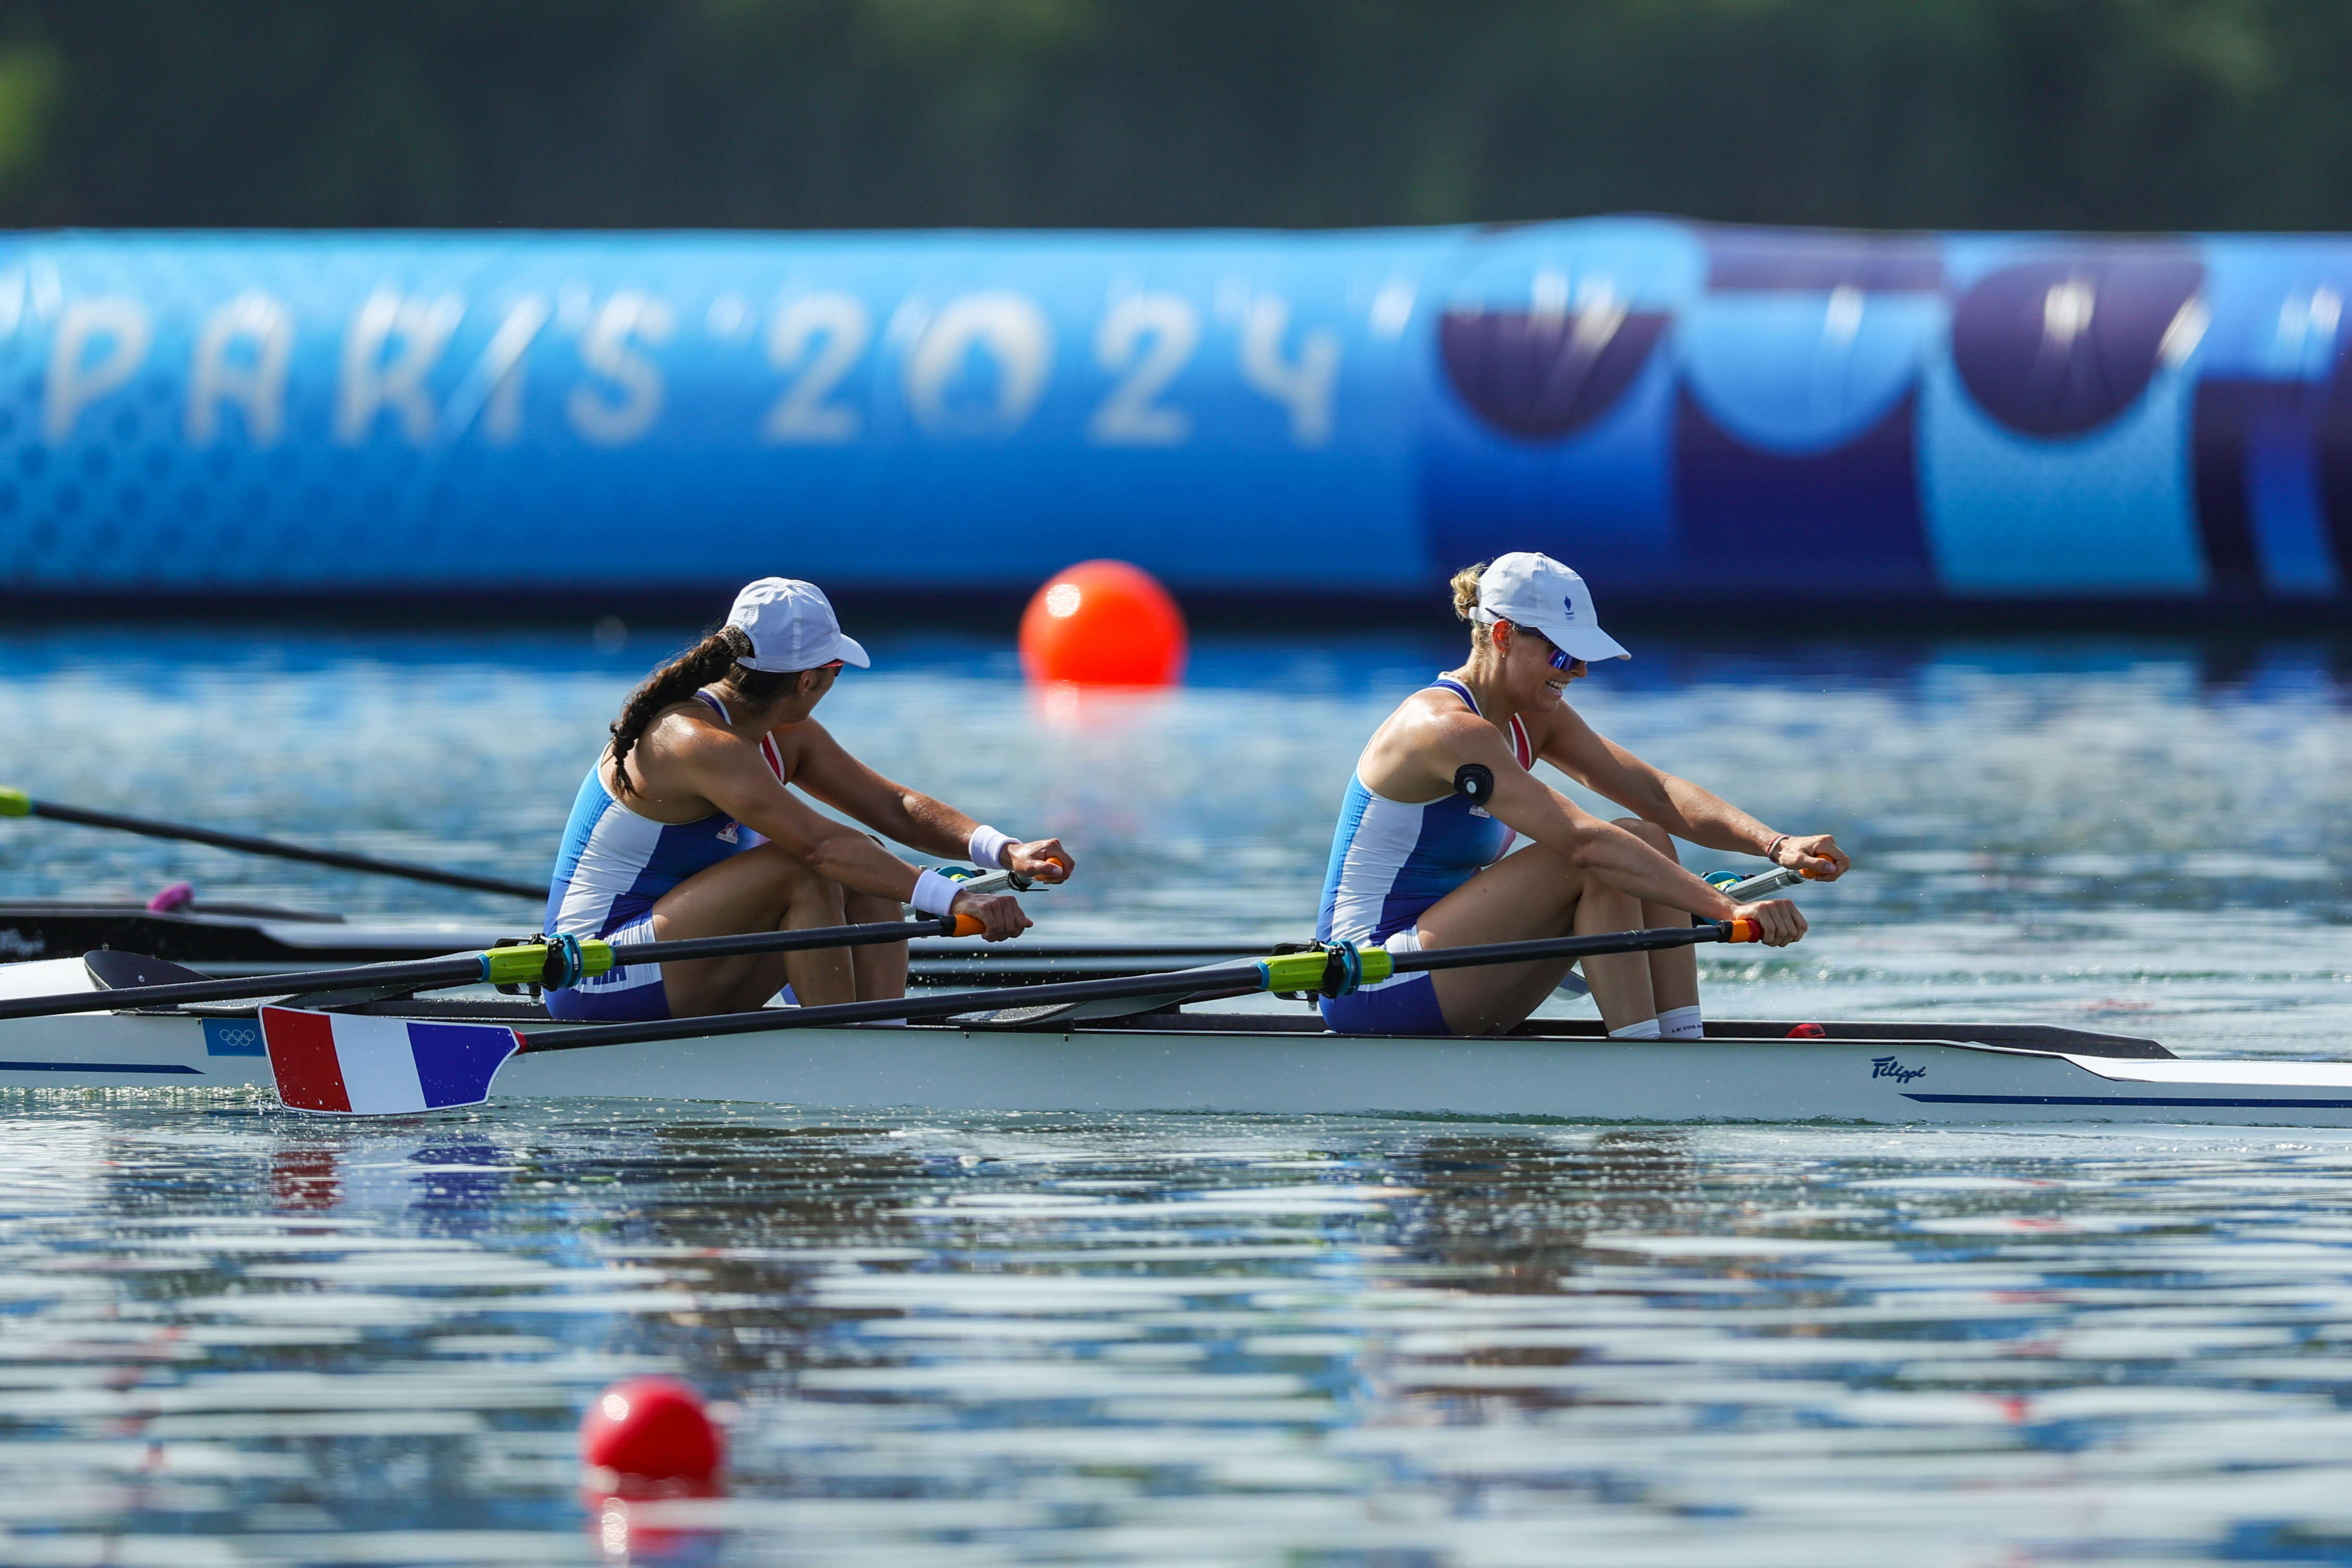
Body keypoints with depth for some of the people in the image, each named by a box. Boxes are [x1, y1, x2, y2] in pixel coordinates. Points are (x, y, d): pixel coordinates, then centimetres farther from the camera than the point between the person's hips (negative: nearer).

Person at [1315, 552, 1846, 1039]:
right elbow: (1582, 840, -32)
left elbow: (1655, 793, 1)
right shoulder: (1448, 730, -22)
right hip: (1373, 986, -9)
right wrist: (1728, 910, -37)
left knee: (1645, 841, -2)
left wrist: (1775, 846, -16)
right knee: (1599, 865, -22)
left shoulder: (1534, 719, 8)